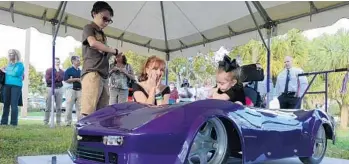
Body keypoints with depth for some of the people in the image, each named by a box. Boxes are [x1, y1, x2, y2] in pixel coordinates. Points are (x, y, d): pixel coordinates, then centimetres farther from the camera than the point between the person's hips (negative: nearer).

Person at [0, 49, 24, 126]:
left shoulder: (20, 64, 0)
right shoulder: (9, 64, 19)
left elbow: (16, 73, -13)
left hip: (16, 85, -6)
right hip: (7, 85, 6)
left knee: (14, 104, -6)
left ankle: (14, 122, -2)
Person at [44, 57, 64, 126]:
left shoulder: (62, 71, 15)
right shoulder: (49, 70, 8)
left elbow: (61, 78, -4)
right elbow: (47, 80, -4)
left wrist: (58, 71, -6)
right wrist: (56, 79, -6)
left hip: (59, 89, 2)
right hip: (50, 88, -2)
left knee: (59, 107, 1)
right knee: (48, 106, -2)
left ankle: (58, 122, 5)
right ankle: (46, 121, 3)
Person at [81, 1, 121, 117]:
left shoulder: (103, 35, 29)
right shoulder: (89, 28, 7)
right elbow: (93, 43, -13)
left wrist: (111, 54, 8)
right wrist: (114, 51, -5)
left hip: (103, 76, 8)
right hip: (92, 74, -8)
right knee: (89, 112, -17)